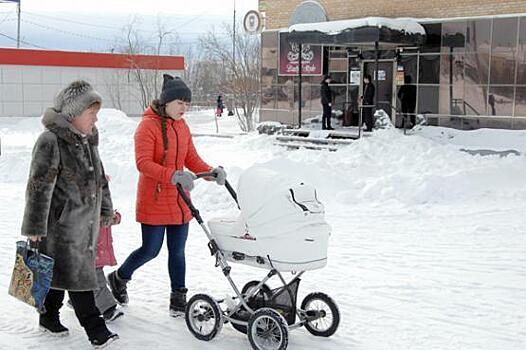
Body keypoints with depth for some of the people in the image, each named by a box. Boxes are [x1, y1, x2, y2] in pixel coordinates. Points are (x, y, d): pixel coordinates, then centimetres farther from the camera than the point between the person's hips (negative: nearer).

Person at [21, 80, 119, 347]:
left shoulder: (87, 139, 11)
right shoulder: (51, 141, -17)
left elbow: (99, 178, 23)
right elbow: (39, 187, -18)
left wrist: (106, 210, 27)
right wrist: (35, 228, -18)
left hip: (85, 222, 8)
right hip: (62, 223, -8)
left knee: (59, 271, 18)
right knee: (77, 275, -5)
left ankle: (49, 318, 32)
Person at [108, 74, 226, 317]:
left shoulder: (182, 126, 10)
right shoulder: (148, 125, -13)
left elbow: (192, 159, 11)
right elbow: (143, 163, -22)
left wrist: (212, 172, -8)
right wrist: (173, 175, -34)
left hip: (179, 202, 6)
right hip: (154, 201, -6)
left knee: (177, 252, 10)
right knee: (151, 250, 2)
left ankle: (178, 299, 20)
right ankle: (119, 278, 28)